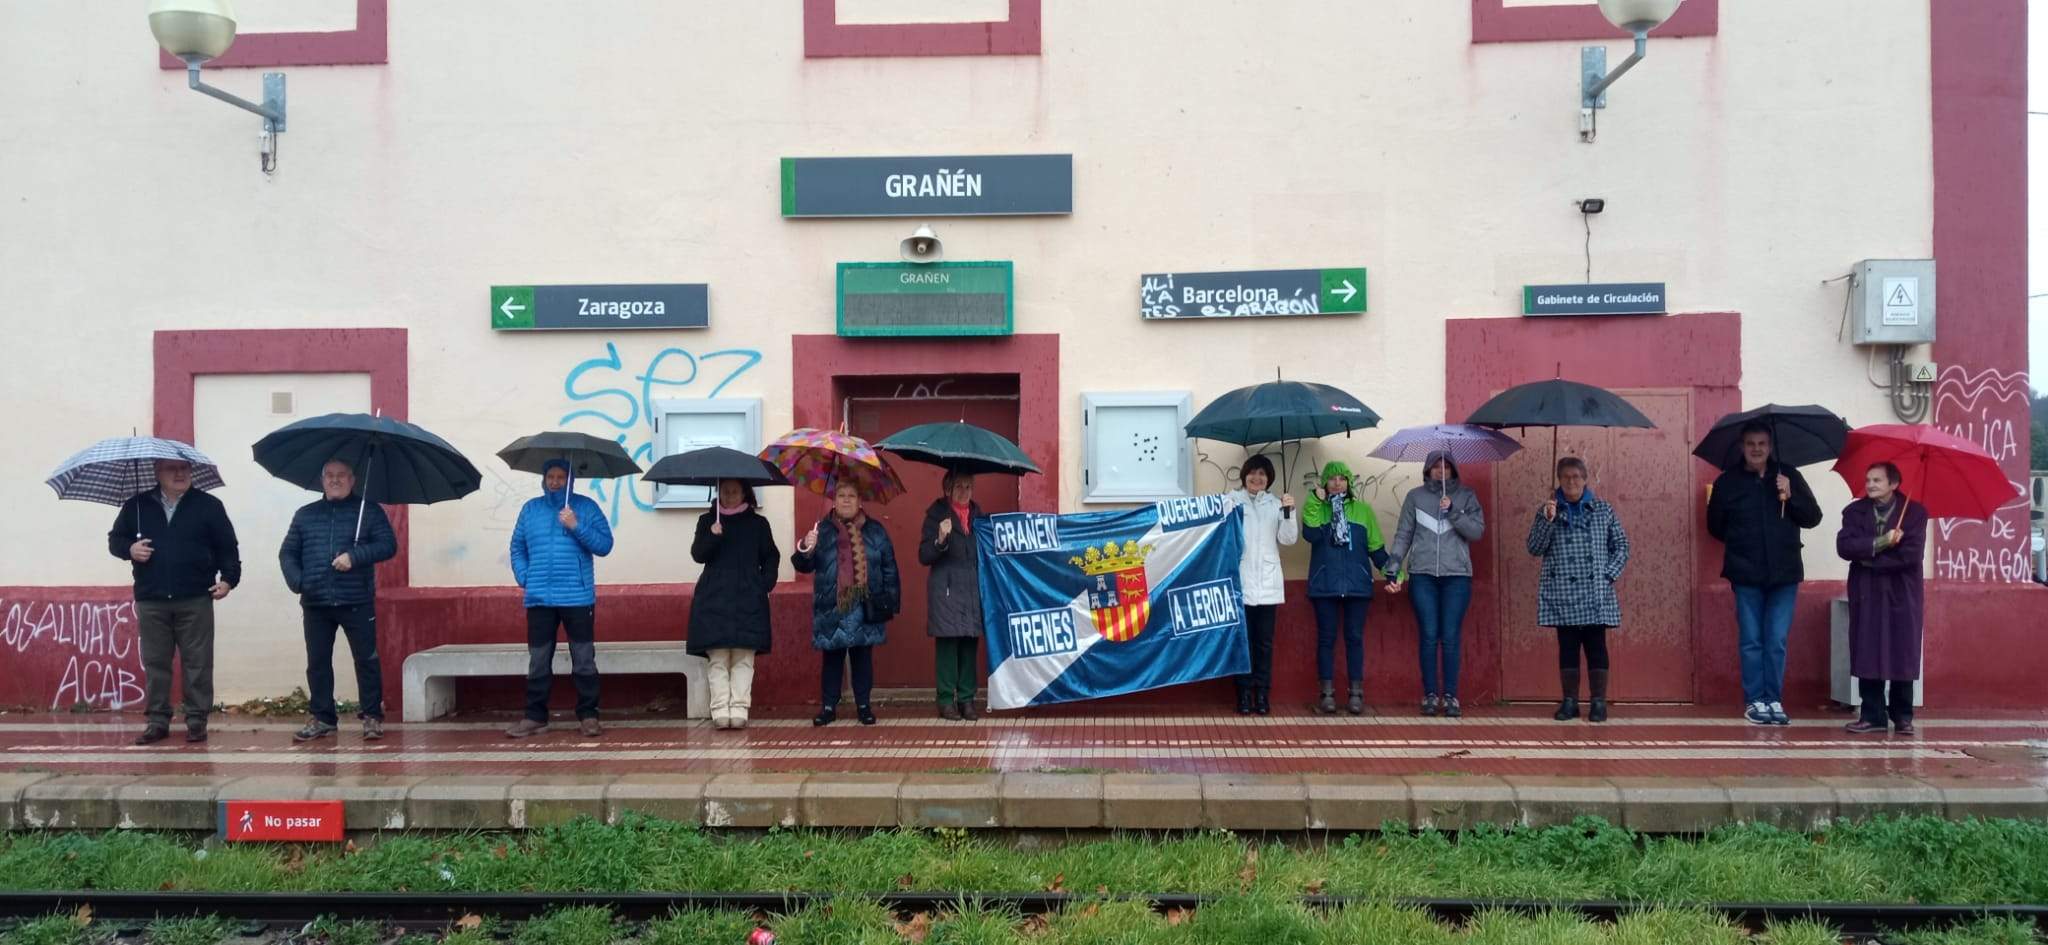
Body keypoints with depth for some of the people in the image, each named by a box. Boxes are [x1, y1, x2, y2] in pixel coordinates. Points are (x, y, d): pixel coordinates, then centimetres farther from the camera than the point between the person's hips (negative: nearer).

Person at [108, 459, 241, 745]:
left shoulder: (208, 505, 4)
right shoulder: (137, 505, 9)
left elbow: (228, 547, 5)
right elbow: (115, 538, 16)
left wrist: (228, 578, -6)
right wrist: (130, 549, -6)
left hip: (195, 600, -2)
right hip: (151, 600, 2)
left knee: (197, 663, 1)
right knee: (155, 663, 6)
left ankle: (196, 720, 8)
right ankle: (157, 721, 14)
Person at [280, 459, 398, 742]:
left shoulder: (369, 511, 5)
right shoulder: (305, 514, 14)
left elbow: (388, 545, -5)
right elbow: (287, 553, 12)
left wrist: (354, 556, -19)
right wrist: (296, 580, -6)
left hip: (357, 602, -3)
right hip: (315, 603, 3)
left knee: (366, 660, -1)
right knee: (317, 662, 7)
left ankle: (372, 716, 8)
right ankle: (322, 718, 17)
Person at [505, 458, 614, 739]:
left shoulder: (585, 507, 2)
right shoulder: (530, 508, 11)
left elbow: (604, 546, -5)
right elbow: (517, 547, 14)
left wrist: (577, 526, -16)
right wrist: (523, 577, 0)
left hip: (578, 598, -3)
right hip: (539, 599, 3)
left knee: (584, 660, 1)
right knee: (538, 661, 8)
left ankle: (588, 716, 8)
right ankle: (535, 717, 16)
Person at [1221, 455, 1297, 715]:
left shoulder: (1275, 504, 10)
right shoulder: (1231, 499, 2)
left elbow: (1288, 539, 4)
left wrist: (1289, 513, -11)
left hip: (1268, 582, 2)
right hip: (1240, 580, -2)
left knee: (1264, 641, 5)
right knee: (1243, 639, 1)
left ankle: (1262, 694, 10)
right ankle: (1244, 694, 6)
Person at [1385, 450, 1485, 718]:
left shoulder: (1466, 496, 9)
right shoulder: (1415, 496, 9)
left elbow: (1477, 531, -1)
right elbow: (1403, 534, 6)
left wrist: (1452, 511, -11)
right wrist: (1394, 565, -3)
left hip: (1457, 575, 0)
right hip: (1422, 575, 0)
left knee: (1451, 638, -2)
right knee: (1429, 637, -1)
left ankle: (1450, 696, 5)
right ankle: (1430, 695, 6)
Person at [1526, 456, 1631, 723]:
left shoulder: (1603, 510, 7)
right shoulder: (1547, 510, 7)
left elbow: (1621, 546, 9)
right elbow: (1534, 548, -2)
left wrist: (1609, 575, -3)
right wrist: (1547, 520, -15)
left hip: (1595, 594, 0)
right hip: (1562, 594, 0)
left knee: (1596, 646, 0)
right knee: (1567, 646, 4)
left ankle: (1599, 702, 7)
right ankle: (1570, 701, 11)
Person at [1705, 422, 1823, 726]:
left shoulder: (1788, 476, 5)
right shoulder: (1728, 482, 1)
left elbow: (1813, 517, 4)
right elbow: (1715, 526, 7)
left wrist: (1790, 496, -10)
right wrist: (1740, 543, 0)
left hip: (1784, 574, 1)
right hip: (1746, 575, -1)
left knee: (1777, 642, 3)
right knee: (1752, 641, 3)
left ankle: (1774, 700, 11)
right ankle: (1754, 701, 9)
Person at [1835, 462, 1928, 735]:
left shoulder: (1915, 511, -1)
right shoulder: (1854, 511, 6)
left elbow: (1911, 553, -13)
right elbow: (1844, 547, -8)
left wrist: (1869, 558, -10)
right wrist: (1880, 543, -18)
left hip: (1902, 594, -2)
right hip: (1866, 595, 2)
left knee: (1903, 657, 2)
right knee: (1867, 656, 1)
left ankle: (1903, 716, 12)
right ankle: (1872, 715, 7)